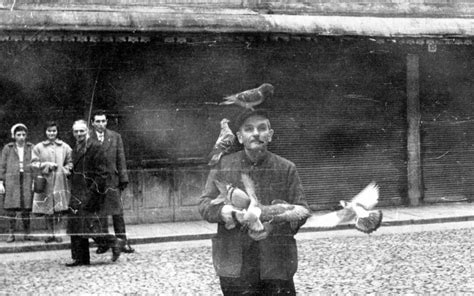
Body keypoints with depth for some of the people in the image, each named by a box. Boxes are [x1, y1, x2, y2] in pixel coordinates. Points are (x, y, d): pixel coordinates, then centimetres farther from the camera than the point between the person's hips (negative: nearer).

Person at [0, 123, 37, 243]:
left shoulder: (31, 148, 9)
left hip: (27, 180, 1)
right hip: (11, 180, -1)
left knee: (26, 208, -1)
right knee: (11, 207, -6)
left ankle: (27, 233, 6)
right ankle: (11, 233, -1)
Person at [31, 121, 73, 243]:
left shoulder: (64, 147, 10)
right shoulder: (38, 147, 7)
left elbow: (70, 163, 13)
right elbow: (34, 163, 4)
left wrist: (65, 170, -5)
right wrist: (46, 165, -10)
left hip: (60, 181, 0)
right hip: (45, 181, 0)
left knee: (58, 209, -7)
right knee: (47, 210, 2)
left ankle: (56, 232, 0)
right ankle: (50, 233, 12)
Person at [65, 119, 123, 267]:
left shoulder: (95, 147, -9)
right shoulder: (75, 149, 17)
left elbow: (101, 174, -13)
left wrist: (92, 193, -19)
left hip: (90, 193, -8)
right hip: (77, 194, 8)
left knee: (90, 225, -11)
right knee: (75, 226, 7)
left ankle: (114, 243, 5)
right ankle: (79, 257, 13)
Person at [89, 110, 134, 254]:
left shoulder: (115, 137, 8)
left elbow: (121, 159, 7)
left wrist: (123, 178, 2)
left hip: (112, 180, 1)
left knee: (117, 213, 0)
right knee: (99, 214, 2)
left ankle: (123, 242, 4)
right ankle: (103, 243, 10)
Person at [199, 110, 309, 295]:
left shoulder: (286, 169, 5)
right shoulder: (223, 166, 6)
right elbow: (204, 204, 6)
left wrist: (273, 227, -18)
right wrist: (221, 211, -19)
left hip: (277, 263, 0)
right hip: (235, 264, 0)